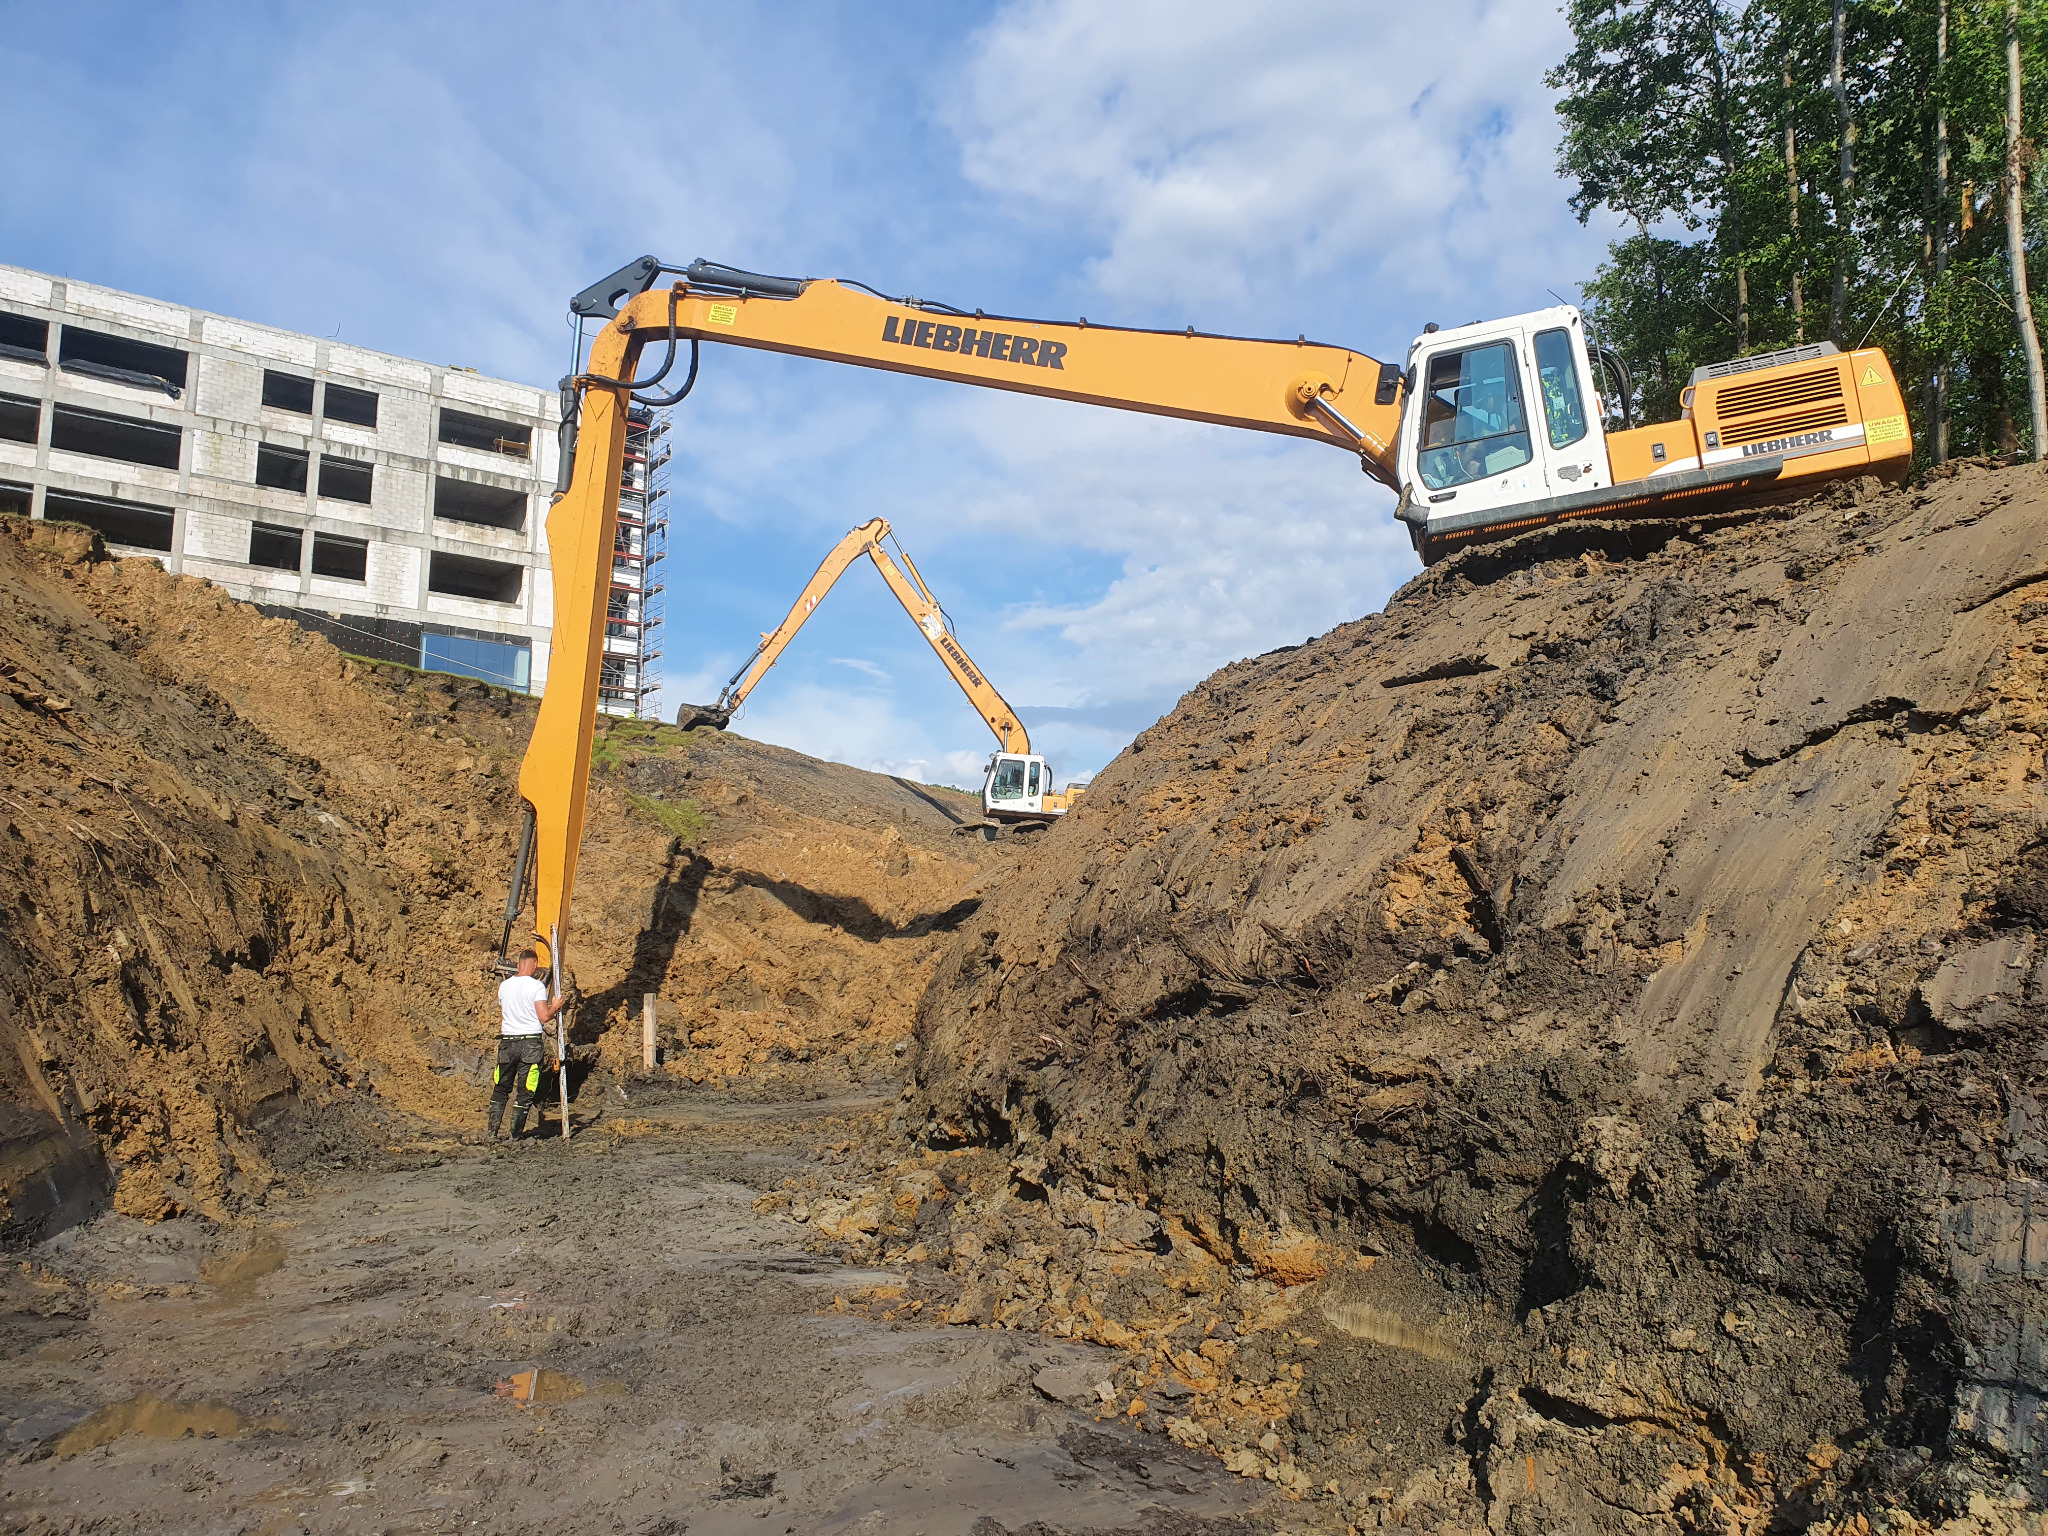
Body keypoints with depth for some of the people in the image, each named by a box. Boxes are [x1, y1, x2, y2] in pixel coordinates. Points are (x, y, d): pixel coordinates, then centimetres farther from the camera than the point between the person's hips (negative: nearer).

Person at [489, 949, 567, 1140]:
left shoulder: (504, 985, 6)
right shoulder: (537, 986, -9)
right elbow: (544, 1017, -13)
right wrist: (556, 1007, 6)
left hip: (507, 1041, 4)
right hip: (530, 1042, -4)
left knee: (501, 1089, 15)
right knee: (524, 1092, 3)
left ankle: (493, 1132, 11)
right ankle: (515, 1135, 4)